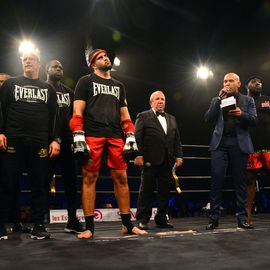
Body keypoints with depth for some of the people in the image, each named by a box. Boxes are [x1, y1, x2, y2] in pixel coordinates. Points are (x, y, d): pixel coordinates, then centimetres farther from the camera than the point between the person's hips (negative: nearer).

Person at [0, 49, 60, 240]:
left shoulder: (48, 89, 18)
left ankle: (38, 226, 7)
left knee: (40, 184, 1)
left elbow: (54, 116, 12)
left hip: (40, 142, 1)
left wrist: (55, 139, 1)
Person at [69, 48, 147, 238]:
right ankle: (89, 227, 0)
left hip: (115, 135, 4)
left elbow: (124, 115, 21)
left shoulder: (119, 86, 24)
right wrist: (78, 137, -11)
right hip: (92, 135, -4)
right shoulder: (86, 81, 10)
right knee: (90, 177, -5)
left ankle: (127, 224, 8)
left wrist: (131, 137, 9)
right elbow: (78, 111, 0)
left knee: (121, 178, 1)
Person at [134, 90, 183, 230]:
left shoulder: (171, 119, 21)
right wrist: (139, 155, -13)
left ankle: (161, 218, 15)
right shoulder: (143, 116, 6)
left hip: (167, 161, 5)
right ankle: (142, 219, 6)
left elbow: (177, 140, 18)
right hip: (150, 160, -5)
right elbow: (137, 137, -3)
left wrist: (178, 156, 7)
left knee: (165, 191, 5)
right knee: (146, 190, 0)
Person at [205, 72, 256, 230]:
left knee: (241, 181, 1)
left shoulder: (248, 100, 14)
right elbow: (208, 119, 3)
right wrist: (220, 99, -2)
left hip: (240, 144, 0)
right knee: (217, 180, -5)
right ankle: (214, 218, -1)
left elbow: (253, 120, 3)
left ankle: (242, 218, 8)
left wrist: (241, 114, -17)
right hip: (220, 143, 0)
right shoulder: (217, 100, 17)